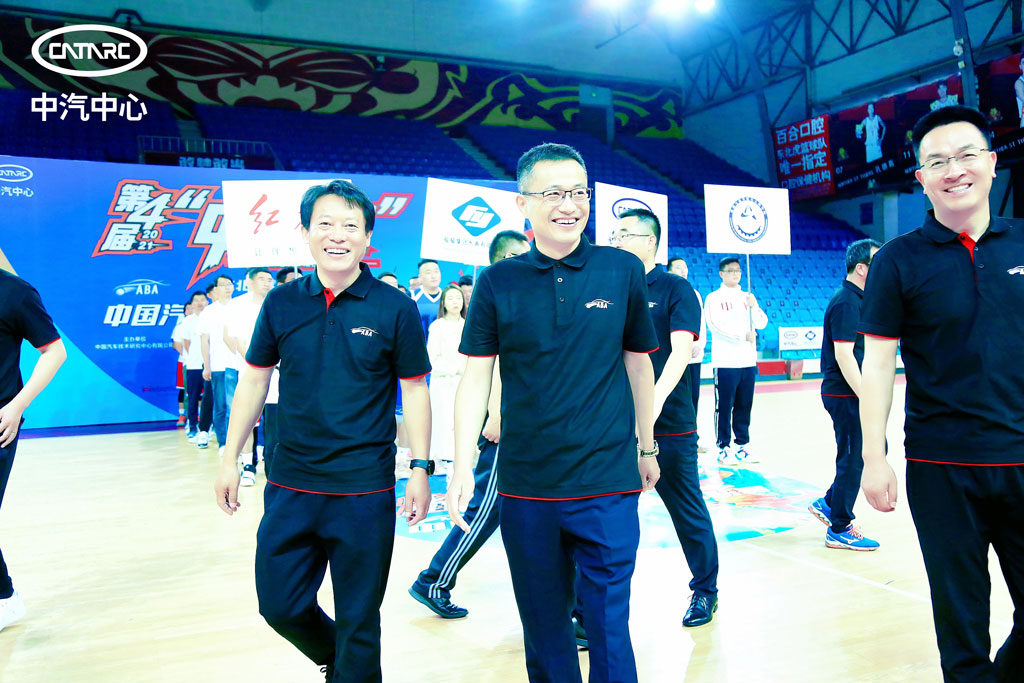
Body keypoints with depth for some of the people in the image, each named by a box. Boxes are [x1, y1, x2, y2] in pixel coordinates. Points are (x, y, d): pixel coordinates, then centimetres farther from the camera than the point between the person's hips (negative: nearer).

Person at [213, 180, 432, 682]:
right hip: (290, 489, 3)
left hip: (366, 493, -3)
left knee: (357, 623, 8)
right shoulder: (282, 303, 2)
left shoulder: (395, 309, -5)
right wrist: (230, 460, 8)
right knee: (280, 606, 13)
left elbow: (414, 390, -1)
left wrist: (420, 469, -4)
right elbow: (254, 380, 9)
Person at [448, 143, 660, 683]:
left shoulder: (623, 271, 0)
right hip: (525, 487, 1)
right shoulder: (497, 283, -1)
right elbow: (475, 378, 0)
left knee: (609, 628, 3)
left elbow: (639, 364, 9)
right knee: (544, 629, 15)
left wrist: (647, 446, 16)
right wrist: (462, 467, -8)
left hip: (607, 484, -1)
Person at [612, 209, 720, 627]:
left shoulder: (676, 290, -4)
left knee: (687, 511, 9)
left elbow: (681, 351, -15)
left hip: (670, 425, -4)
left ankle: (704, 592, 30)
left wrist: (656, 398, -29)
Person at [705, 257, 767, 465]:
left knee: (744, 406, 9)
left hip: (748, 362, 5)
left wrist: (754, 306, -10)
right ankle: (723, 448, 5)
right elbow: (715, 325, -13)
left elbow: (762, 324, 8)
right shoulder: (714, 298, -1)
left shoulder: (748, 297, 14)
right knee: (724, 407, -2)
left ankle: (742, 445, 17)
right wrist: (743, 336, -17)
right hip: (725, 362, -5)